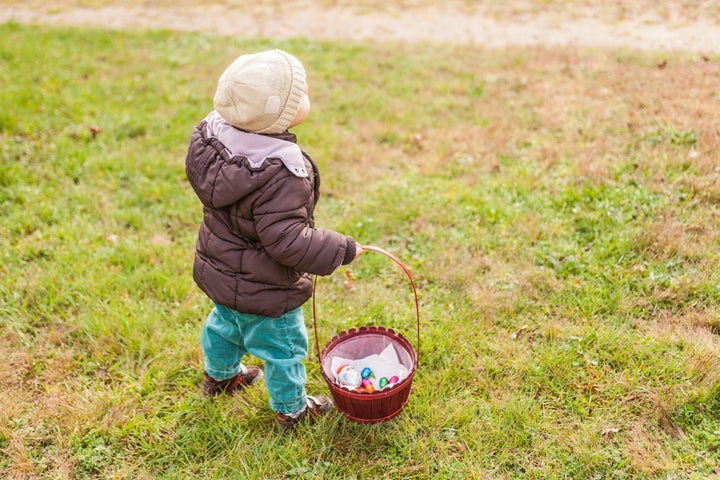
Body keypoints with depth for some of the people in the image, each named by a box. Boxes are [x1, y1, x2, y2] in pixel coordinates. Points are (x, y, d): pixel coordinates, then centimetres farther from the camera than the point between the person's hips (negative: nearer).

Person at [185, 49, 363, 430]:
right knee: (283, 347, 17)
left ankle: (219, 374, 61)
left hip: (220, 270, 8)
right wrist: (342, 250, -25)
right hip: (264, 290, -8)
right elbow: (286, 239, -35)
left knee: (225, 323, 33)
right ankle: (291, 409, 40)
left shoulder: (213, 133, -12)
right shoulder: (280, 174, -38)